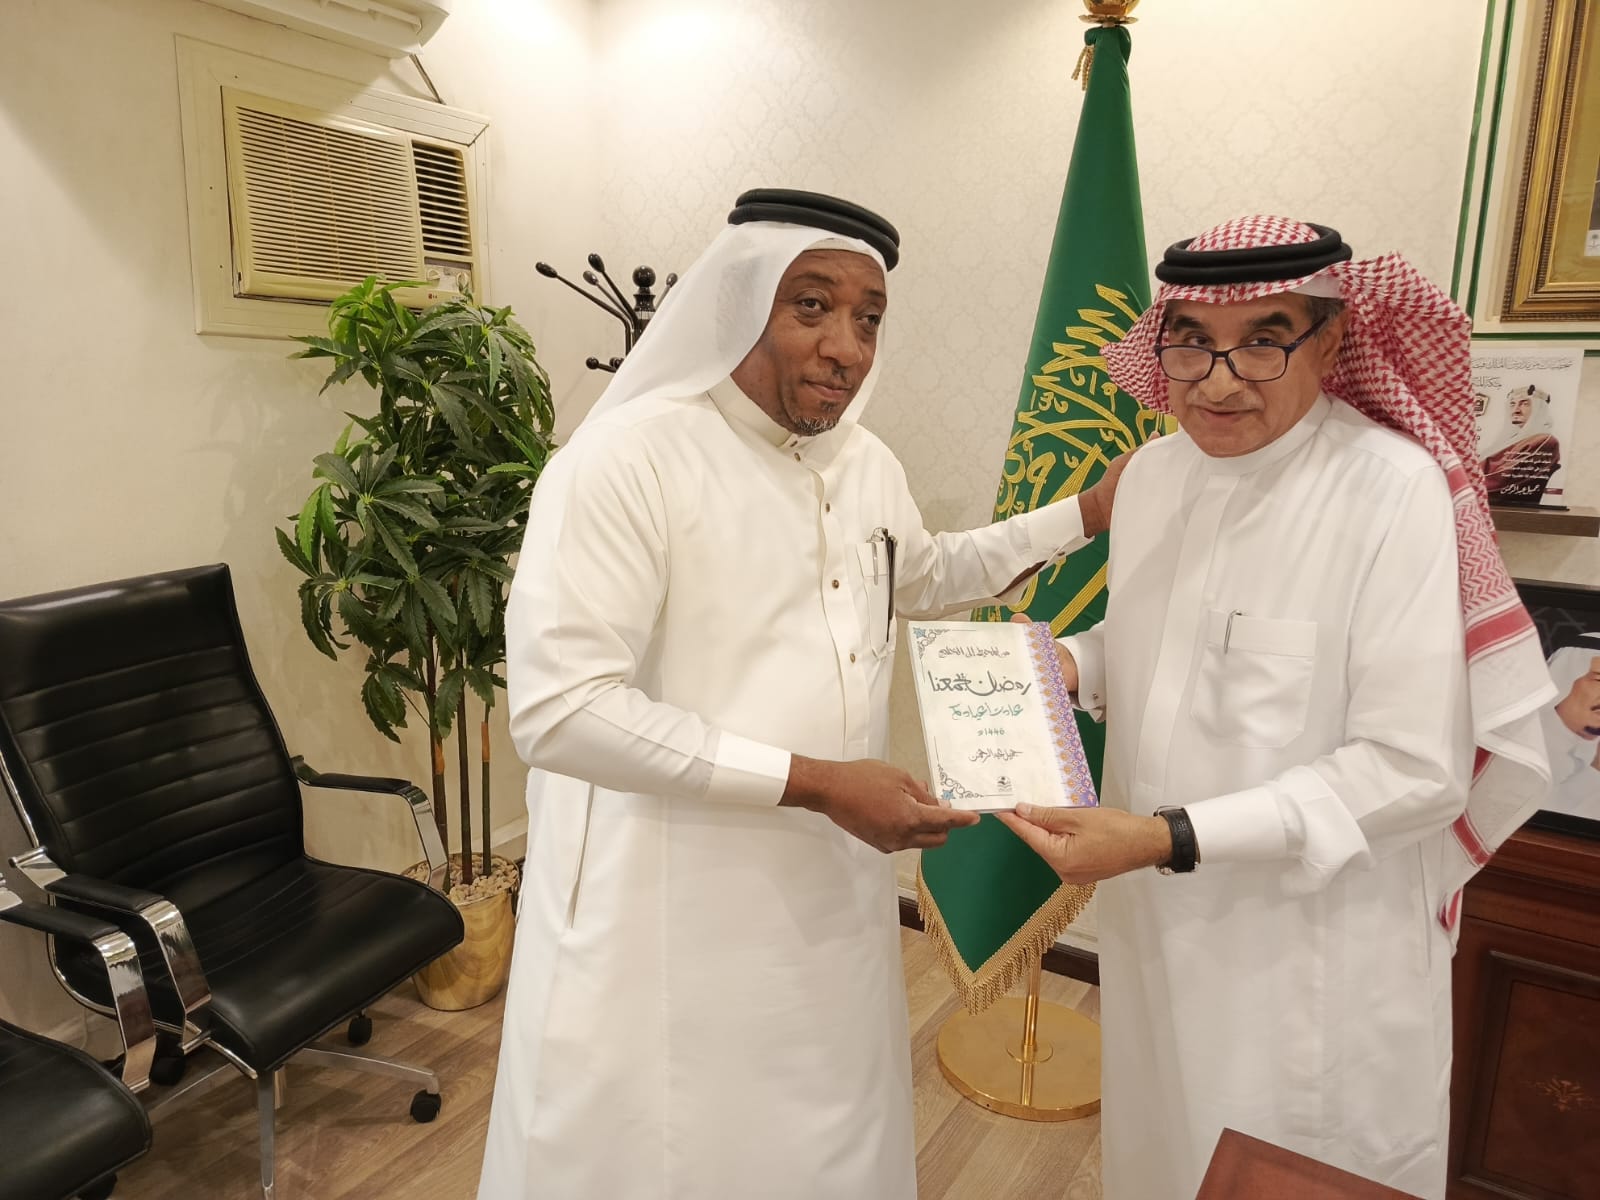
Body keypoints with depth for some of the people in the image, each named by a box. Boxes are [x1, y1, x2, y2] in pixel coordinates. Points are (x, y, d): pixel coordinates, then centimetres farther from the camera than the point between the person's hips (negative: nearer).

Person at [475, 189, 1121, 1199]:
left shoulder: (868, 464, 6)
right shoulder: (626, 460, -19)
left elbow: (924, 578, 25)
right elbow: (560, 709, -24)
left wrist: (1085, 516, 18)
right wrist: (809, 782, -23)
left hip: (834, 899, 7)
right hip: (669, 924, -6)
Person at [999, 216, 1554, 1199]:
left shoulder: (1394, 490, -21)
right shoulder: (1153, 473, -2)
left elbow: (1416, 770, -22)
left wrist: (1172, 839, -27)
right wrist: (1069, 662, -8)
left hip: (1316, 959, -5)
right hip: (1157, 927, 5)